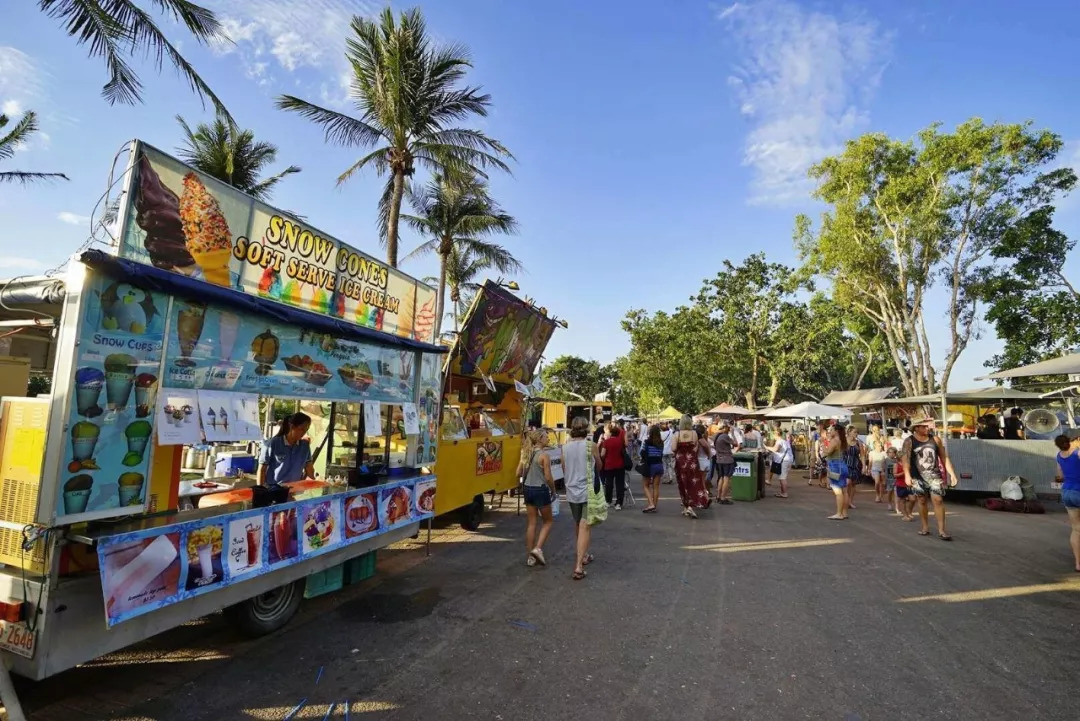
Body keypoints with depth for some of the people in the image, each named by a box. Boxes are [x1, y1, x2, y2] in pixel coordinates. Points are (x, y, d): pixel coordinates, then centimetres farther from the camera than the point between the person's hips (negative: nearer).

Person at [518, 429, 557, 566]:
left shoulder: (526, 453, 5)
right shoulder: (544, 455, -15)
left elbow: (518, 473, 9)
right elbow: (548, 478, -15)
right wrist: (553, 491, 0)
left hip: (528, 489, 6)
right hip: (541, 490, -6)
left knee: (531, 523, 12)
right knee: (548, 521, 12)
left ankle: (531, 556, 16)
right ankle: (538, 548, -1)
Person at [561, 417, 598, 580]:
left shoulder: (565, 447, 0)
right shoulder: (591, 445, -11)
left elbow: (564, 470, 9)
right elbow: (599, 467, 5)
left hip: (572, 490, 4)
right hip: (588, 490, -4)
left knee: (578, 525, 21)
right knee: (585, 527, -2)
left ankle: (584, 556, 37)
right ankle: (579, 566, -8)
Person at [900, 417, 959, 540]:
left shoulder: (935, 440, 4)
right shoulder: (909, 441, -5)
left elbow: (944, 457, 9)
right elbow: (905, 458, -15)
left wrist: (952, 473, 3)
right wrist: (907, 475, -26)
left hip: (934, 474, 1)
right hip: (918, 476, -1)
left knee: (938, 499, -8)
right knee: (922, 501, 7)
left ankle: (941, 530, -4)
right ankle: (925, 527, 20)